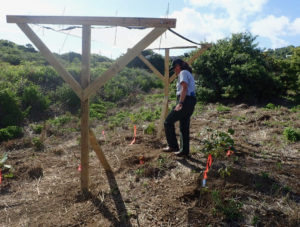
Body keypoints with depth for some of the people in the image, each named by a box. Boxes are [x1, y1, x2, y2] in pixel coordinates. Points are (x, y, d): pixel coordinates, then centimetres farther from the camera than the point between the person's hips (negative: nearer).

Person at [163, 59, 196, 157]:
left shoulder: (183, 73, -6)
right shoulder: (188, 73, 24)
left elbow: (184, 88, -20)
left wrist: (180, 103, -27)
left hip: (185, 101, -10)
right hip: (191, 102, 10)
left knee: (168, 122, -4)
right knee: (184, 127, 13)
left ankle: (173, 146, -1)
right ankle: (184, 151, 18)